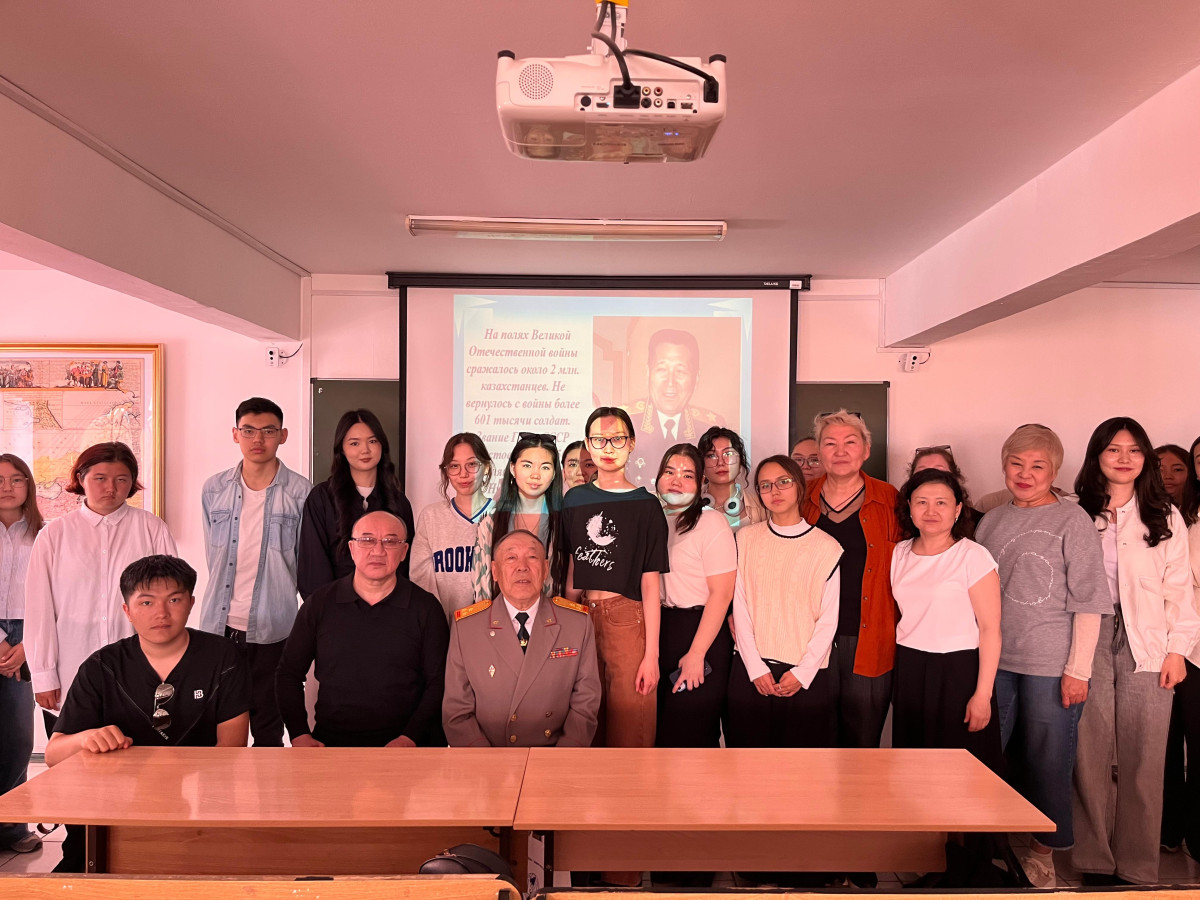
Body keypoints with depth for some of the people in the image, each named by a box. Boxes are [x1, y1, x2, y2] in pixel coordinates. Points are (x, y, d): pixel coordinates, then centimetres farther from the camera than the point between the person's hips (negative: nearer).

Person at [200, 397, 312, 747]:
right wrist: (228, 597, 13)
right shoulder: (214, 489, 5)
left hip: (272, 629, -2)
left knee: (267, 729, 8)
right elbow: (213, 556, 16)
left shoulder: (301, 492, -4)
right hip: (219, 624, 3)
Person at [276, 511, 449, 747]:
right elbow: (289, 673, 13)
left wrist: (410, 737, -10)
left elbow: (439, 682, 1)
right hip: (330, 742, 1)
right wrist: (299, 734, 1)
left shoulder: (426, 607, 2)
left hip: (406, 743, -1)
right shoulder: (320, 603, 7)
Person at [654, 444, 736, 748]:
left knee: (691, 732, 1)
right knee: (658, 730, 14)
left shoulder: (711, 522, -10)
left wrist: (696, 654, -19)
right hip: (659, 630, 6)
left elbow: (721, 593, -15)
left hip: (700, 632, -6)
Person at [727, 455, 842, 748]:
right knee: (750, 744, 8)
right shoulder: (746, 539, 5)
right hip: (751, 669, 2)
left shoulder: (826, 547, -1)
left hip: (808, 674, -1)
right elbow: (739, 605, 2)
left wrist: (802, 672, -8)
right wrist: (756, 667, -5)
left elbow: (829, 619, -1)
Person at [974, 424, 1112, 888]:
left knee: (1048, 761, 7)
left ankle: (1042, 850, 26)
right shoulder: (991, 521, 9)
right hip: (996, 661, 4)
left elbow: (1088, 600, -7)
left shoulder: (1072, 520, -5)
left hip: (1052, 666, -4)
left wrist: (1078, 668, -11)